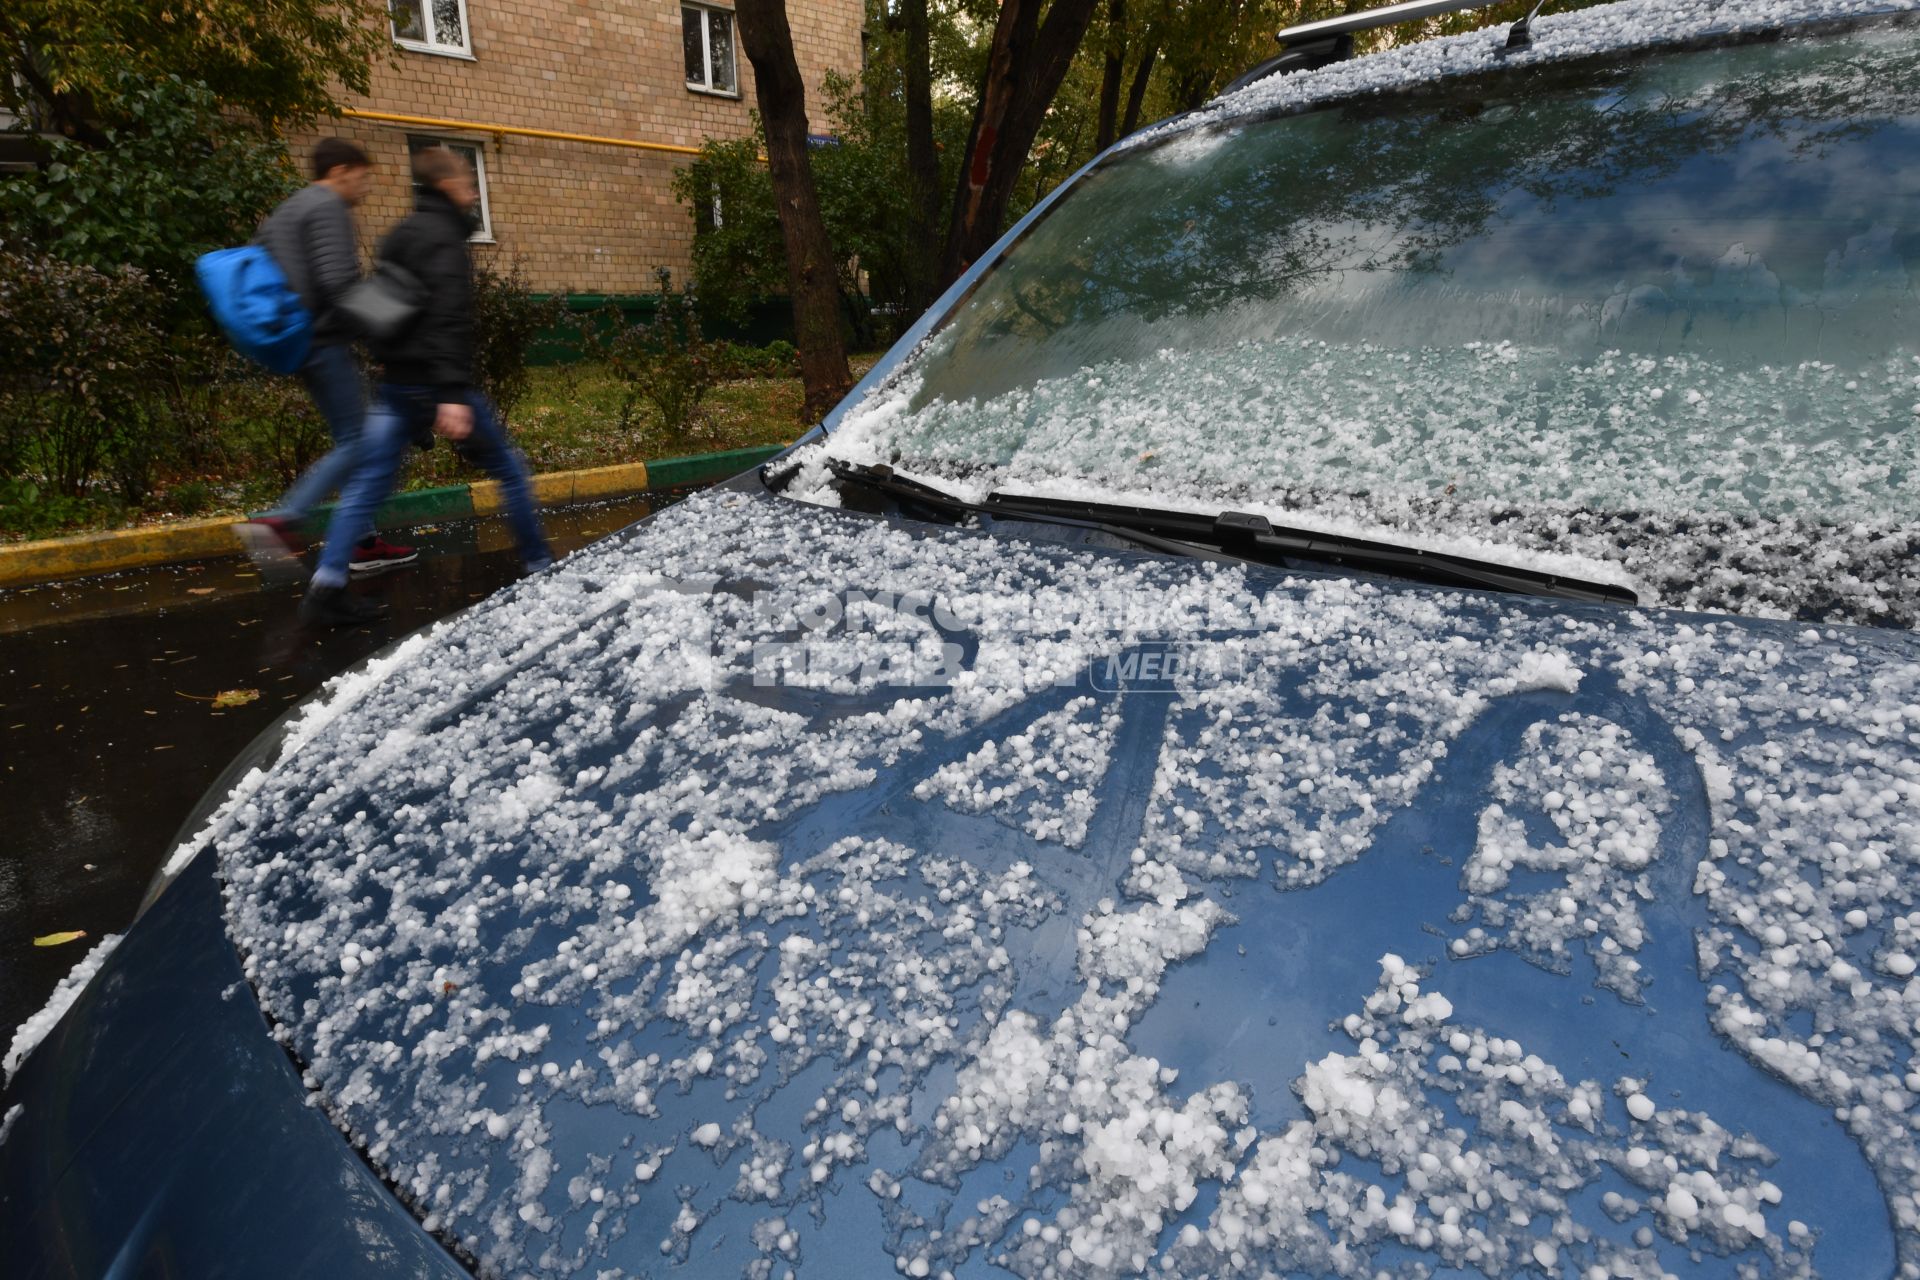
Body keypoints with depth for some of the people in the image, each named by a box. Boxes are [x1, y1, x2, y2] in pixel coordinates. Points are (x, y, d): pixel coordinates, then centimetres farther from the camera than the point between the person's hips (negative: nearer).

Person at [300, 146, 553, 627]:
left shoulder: (397, 238, 19)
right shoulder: (444, 239, -10)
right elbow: (448, 319, -22)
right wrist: (452, 394, -30)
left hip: (395, 385, 8)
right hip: (436, 384, -8)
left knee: (366, 485, 3)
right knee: (509, 469, 7)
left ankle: (327, 586, -4)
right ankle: (540, 566, 14)